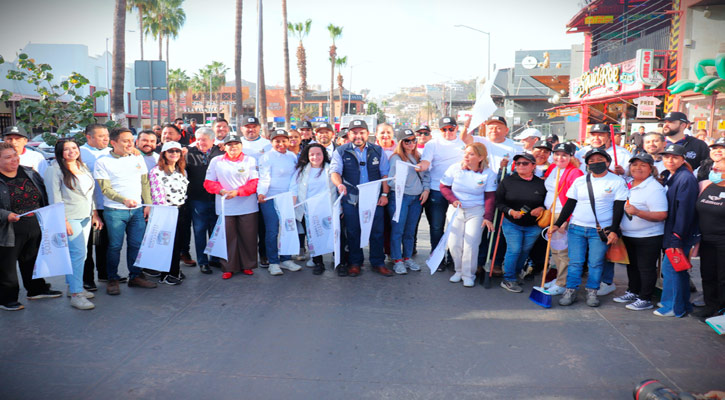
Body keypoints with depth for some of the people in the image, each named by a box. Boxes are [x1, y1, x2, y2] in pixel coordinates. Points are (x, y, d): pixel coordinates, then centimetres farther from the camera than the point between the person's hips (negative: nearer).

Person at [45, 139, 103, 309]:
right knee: (77, 253, -11)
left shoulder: (83, 167, 15)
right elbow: (55, 198, -10)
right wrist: (63, 221, -15)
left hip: (86, 218, 7)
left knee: (80, 253, 9)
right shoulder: (54, 170, -6)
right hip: (70, 218, -7)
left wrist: (94, 214, 16)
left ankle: (73, 286, 22)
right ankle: (76, 294, -6)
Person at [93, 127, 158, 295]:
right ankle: (112, 279, 15)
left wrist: (148, 204, 6)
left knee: (137, 244, 7)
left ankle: (135, 276, 20)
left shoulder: (138, 158, 11)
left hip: (137, 210, 4)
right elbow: (105, 189, -9)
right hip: (115, 211, -4)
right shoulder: (103, 162, -2)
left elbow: (145, 183, 15)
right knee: (115, 246, 2)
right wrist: (124, 200, -24)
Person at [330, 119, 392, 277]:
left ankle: (378, 262, 17)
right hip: (351, 199, -1)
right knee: (353, 232, 6)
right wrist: (339, 184, -28)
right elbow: (335, 171, -7)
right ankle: (355, 263, 20)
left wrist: (385, 194, 1)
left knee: (377, 231, 3)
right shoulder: (341, 151, 4)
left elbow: (385, 174, 10)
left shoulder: (378, 151, 9)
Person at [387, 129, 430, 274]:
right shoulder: (396, 158, -5)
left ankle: (408, 258, 22)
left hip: (416, 198, 6)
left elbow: (426, 174, 16)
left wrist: (426, 189, 4)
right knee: (397, 230, -4)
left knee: (410, 231, 11)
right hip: (399, 197, -5)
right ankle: (397, 261, 3)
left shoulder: (418, 157, 13)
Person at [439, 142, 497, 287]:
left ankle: (468, 275, 10)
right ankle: (459, 270, 22)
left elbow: (490, 197, -6)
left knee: (471, 244, -6)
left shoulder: (488, 174, -9)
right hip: (456, 210, 2)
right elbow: (444, 186, 1)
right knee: (454, 243, 1)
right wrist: (453, 200, -15)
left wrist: (488, 217, -12)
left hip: (476, 212, -2)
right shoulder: (455, 168, -8)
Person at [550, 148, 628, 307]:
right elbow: (569, 204, 11)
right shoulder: (580, 181, 9)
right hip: (576, 228, 3)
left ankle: (592, 292, 15)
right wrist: (557, 224, 5)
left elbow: (619, 208, -2)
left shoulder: (617, 182, 1)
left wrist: (614, 230, -10)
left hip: (600, 231, -2)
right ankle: (570, 291, 12)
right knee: (575, 262, 3)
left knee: (596, 263, 1)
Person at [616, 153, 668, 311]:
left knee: (646, 268, 3)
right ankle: (632, 292, 36)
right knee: (632, 265, 20)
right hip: (628, 235, 8)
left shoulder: (654, 188, -16)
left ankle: (645, 299, 15)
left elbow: (661, 215, -23)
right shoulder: (628, 184, 7)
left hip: (648, 238, -8)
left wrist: (637, 212, -31)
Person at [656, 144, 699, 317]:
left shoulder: (686, 178, -15)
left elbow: (684, 210, -20)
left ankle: (673, 307, 5)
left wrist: (677, 236, -22)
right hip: (671, 231, 9)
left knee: (670, 266, -6)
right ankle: (684, 305, 26)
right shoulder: (668, 176, 13)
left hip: (681, 233, -9)